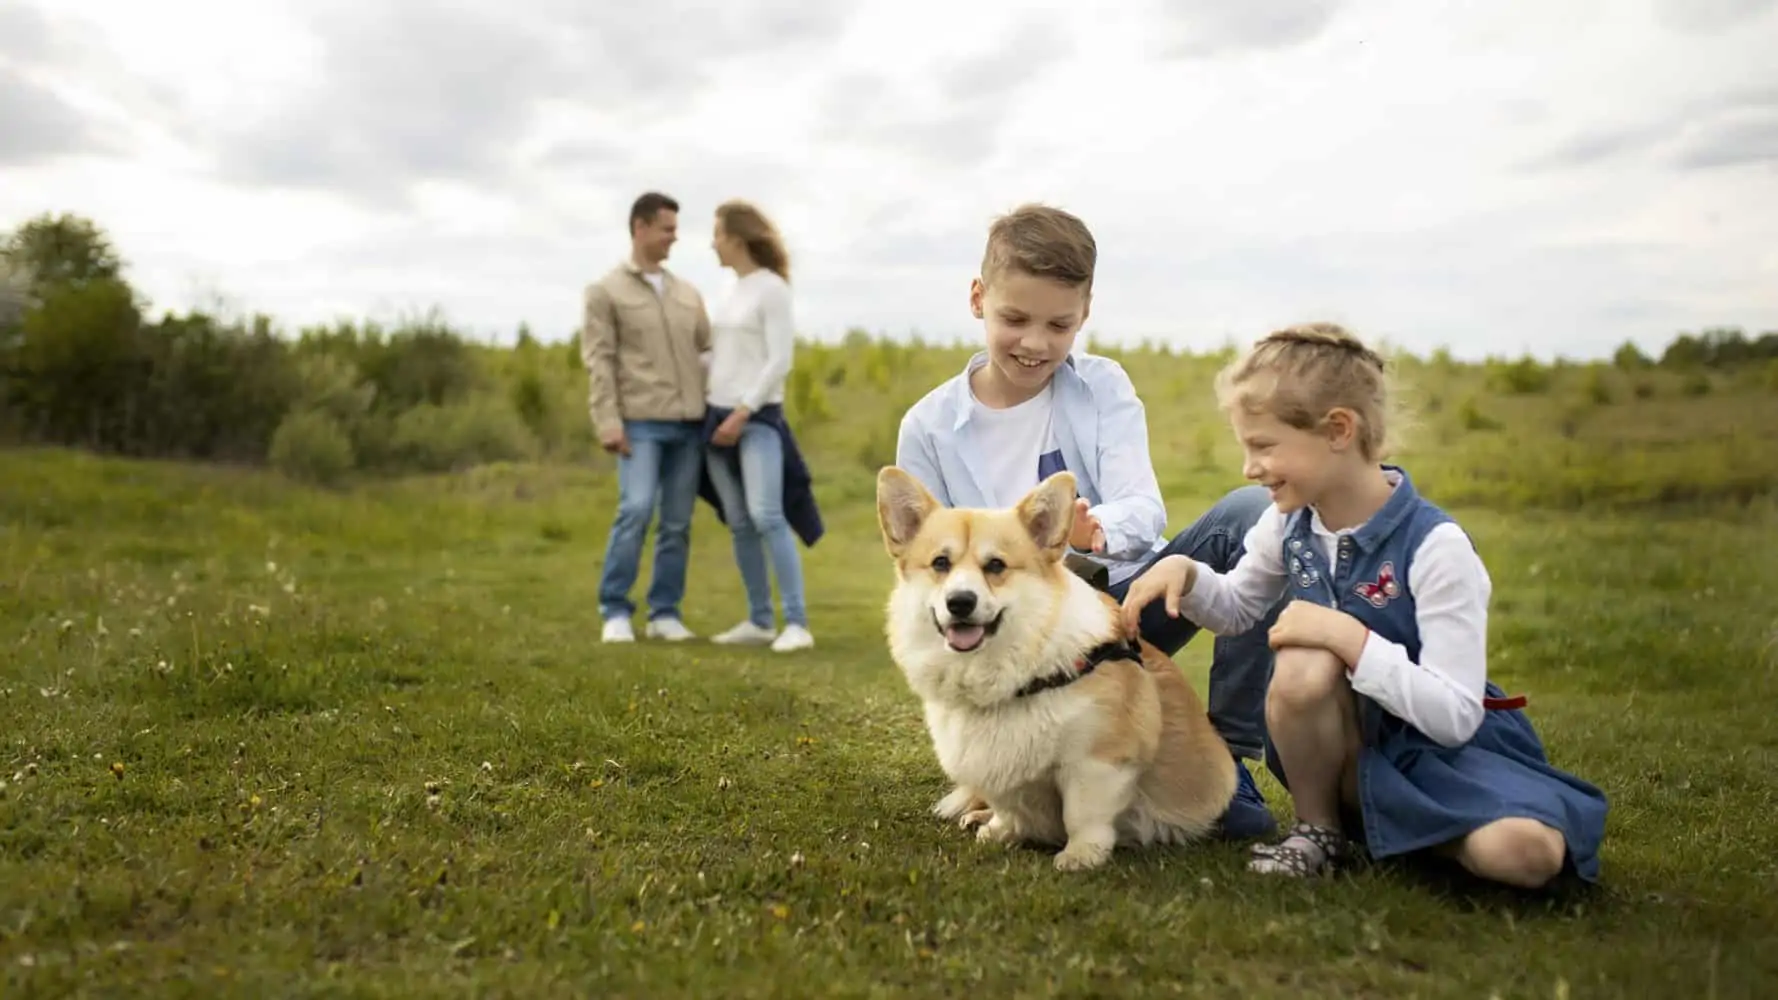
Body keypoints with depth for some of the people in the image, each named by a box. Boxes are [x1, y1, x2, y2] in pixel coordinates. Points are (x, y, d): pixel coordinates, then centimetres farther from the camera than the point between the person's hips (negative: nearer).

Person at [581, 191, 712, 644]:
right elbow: (598, 363, -4)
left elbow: (708, 354, 17)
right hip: (641, 423, -4)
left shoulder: (688, 293, 17)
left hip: (690, 424, 5)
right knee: (636, 511, -16)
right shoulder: (605, 291, 4)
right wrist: (608, 423, -13)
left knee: (678, 522, 3)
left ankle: (665, 612, 11)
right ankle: (615, 611, -4)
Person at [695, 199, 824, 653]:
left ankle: (797, 623, -17)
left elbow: (780, 361, -14)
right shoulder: (732, 291, 15)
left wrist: (744, 412, -19)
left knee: (766, 516, -18)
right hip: (719, 416, 8)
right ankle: (759, 620, 11)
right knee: (739, 524, 6)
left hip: (757, 418, -8)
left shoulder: (772, 289, -8)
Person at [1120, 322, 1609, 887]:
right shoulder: (1291, 524, -3)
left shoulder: (1435, 546, -21)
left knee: (1525, 853, -32)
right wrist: (1186, 573, -5)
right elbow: (1236, 608, 16)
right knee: (1304, 668, -30)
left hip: (1442, 746, -4)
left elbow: (1455, 716, -25)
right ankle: (1318, 827, -6)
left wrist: (1351, 636, -32)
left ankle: (1386, 822, -2)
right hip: (1347, 744, 4)